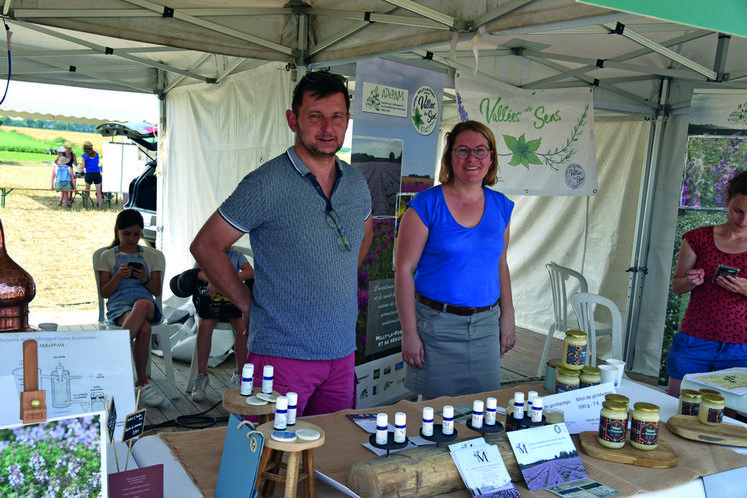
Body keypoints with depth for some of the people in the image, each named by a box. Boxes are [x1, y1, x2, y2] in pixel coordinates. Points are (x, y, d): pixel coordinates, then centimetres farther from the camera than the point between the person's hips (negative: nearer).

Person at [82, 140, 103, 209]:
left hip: (89, 174, -2)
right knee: (98, 190, 1)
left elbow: (83, 167, 2)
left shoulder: (84, 156, -1)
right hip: (97, 173, 2)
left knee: (87, 189, 14)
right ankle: (99, 205, -3)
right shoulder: (96, 154, 7)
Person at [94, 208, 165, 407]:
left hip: (146, 302, 1)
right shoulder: (108, 256, 16)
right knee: (143, 328, -39)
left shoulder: (152, 256, 20)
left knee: (142, 304, -41)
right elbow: (104, 292, 9)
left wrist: (145, 279, -6)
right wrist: (119, 276, -9)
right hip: (118, 305, -1)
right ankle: (142, 383, -32)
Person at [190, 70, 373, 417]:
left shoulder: (356, 183, 7)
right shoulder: (266, 184, -12)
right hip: (282, 353, -6)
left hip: (343, 353, 6)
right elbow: (205, 246, -7)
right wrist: (248, 304, -6)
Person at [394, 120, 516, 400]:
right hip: (436, 323, -4)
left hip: (485, 324, 4)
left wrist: (507, 317, 11)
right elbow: (404, 270, -9)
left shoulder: (500, 206, 6)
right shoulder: (427, 205, -9)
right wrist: (409, 333, -12)